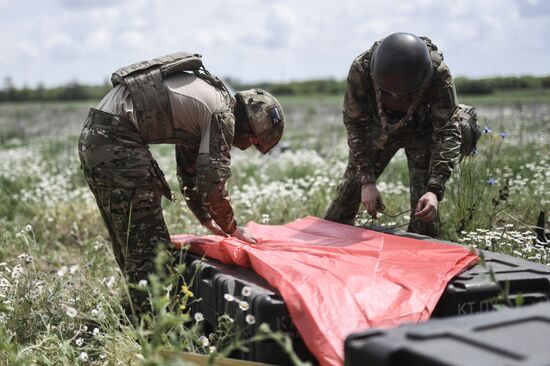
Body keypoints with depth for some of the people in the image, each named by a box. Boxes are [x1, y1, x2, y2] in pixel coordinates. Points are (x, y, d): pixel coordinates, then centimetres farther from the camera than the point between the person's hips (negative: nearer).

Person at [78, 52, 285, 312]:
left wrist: (207, 220, 30)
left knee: (129, 243, 17)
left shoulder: (205, 94, 22)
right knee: (148, 245, -6)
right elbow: (212, 184, -9)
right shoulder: (224, 115, -7)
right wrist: (232, 229, 7)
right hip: (117, 142, -10)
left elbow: (190, 173, 31)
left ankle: (141, 311, 26)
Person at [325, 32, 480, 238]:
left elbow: (447, 132, -32)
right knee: (349, 190, 4)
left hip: (422, 131, -1)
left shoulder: (439, 74, -36)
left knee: (424, 210, -12)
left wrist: (435, 189, -43)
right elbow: (356, 126, -24)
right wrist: (366, 181, -29)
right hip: (379, 129, 1)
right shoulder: (361, 70, -34)